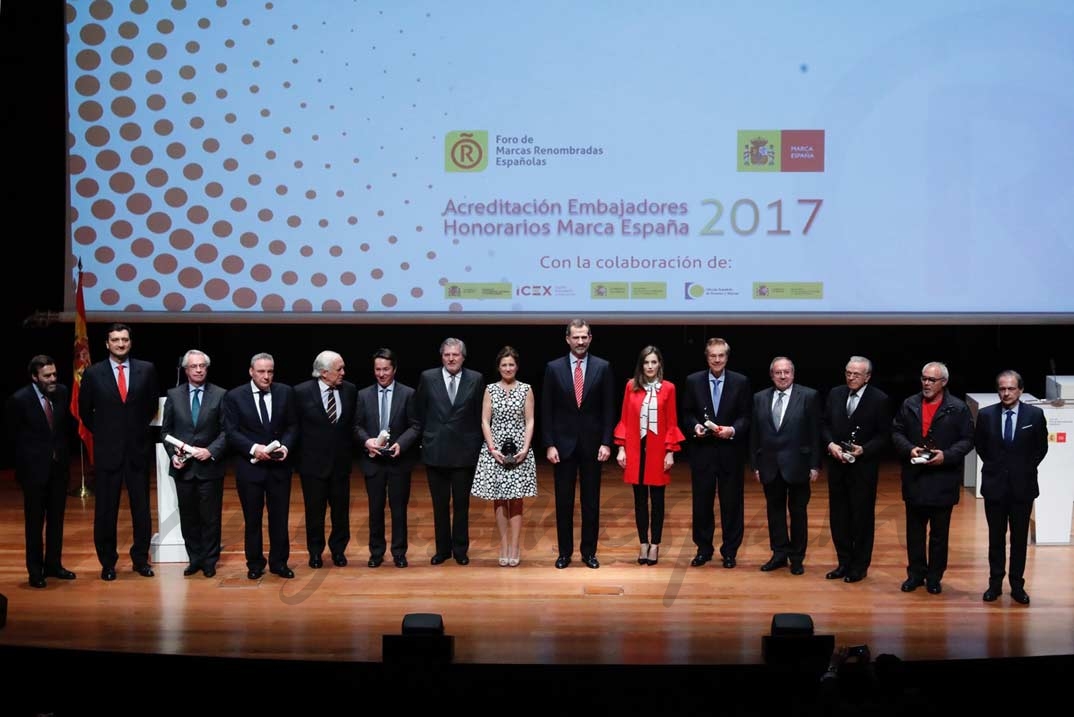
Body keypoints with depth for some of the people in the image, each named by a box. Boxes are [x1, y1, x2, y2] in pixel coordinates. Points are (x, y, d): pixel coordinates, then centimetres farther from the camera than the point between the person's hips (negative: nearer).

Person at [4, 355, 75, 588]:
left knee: (56, 518, 12)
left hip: (58, 465, 5)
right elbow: (11, 434, -3)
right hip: (34, 467, -5)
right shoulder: (19, 400, -15)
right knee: (35, 521, 3)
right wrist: (29, 455, 2)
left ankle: (53, 564, 23)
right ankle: (35, 570, 12)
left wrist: (60, 449, 7)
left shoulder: (61, 392, -2)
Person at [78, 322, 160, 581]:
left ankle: (140, 559, 17)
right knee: (106, 510, 4)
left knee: (141, 508, 5)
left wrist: (139, 428, 11)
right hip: (107, 451, -1)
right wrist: (102, 433, 7)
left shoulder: (146, 370, 0)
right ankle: (107, 562, 14)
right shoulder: (93, 373, -2)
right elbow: (85, 411, 9)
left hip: (138, 449, 1)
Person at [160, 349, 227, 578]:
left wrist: (211, 451, -16)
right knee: (188, 516, 9)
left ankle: (209, 561, 16)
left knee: (210, 516, 4)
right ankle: (195, 559, 20)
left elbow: (226, 430, -3)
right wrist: (173, 454, -6)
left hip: (210, 466, -2)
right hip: (183, 467, 2)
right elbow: (165, 430, 8)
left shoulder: (220, 395, -1)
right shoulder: (174, 395, 5)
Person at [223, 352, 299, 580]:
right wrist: (253, 448, -20)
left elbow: (292, 426, 6)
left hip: (279, 465, 2)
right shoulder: (235, 396, -4)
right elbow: (231, 432, -7)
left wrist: (285, 446, -13)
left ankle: (279, 562, 18)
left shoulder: (285, 393, 2)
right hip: (249, 466, -2)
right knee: (252, 518, 8)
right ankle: (255, 564, 20)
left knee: (280, 517, 7)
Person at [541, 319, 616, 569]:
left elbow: (609, 409, 1)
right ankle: (565, 551, 14)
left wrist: (606, 443, -6)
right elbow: (546, 410, 0)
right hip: (563, 443, 0)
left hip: (592, 443, 0)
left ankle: (589, 551, 15)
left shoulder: (602, 367, 0)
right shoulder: (553, 368, 0)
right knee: (563, 501, 5)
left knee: (591, 501, 6)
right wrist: (549, 444, -6)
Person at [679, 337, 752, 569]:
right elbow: (686, 413, 7)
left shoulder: (741, 382, 1)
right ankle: (703, 548, 19)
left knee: (732, 503, 5)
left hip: (730, 451, -1)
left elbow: (746, 416, 0)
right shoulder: (693, 381, 3)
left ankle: (730, 551, 16)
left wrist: (733, 430, -17)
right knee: (701, 502, 6)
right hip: (702, 451, 1)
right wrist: (695, 426, -12)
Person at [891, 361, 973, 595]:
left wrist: (946, 455, -18)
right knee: (915, 530, 11)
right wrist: (909, 449, -12)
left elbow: (967, 440, -4)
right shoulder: (909, 405, 4)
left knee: (939, 532, 7)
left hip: (943, 480, -2)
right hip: (915, 479, 3)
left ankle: (934, 576, 17)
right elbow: (896, 432, 7)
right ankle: (916, 573, 22)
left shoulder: (958, 409, -4)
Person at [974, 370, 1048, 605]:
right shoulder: (986, 415, -3)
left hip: (1022, 486, 0)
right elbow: (979, 445, 11)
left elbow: (1041, 447, 6)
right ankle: (995, 583, 16)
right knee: (996, 537, 8)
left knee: (1020, 538, 7)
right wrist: (992, 466, 6)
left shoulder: (1035, 415, -5)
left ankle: (1017, 585, 15)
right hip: (994, 485, 1)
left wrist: (1027, 468, 2)